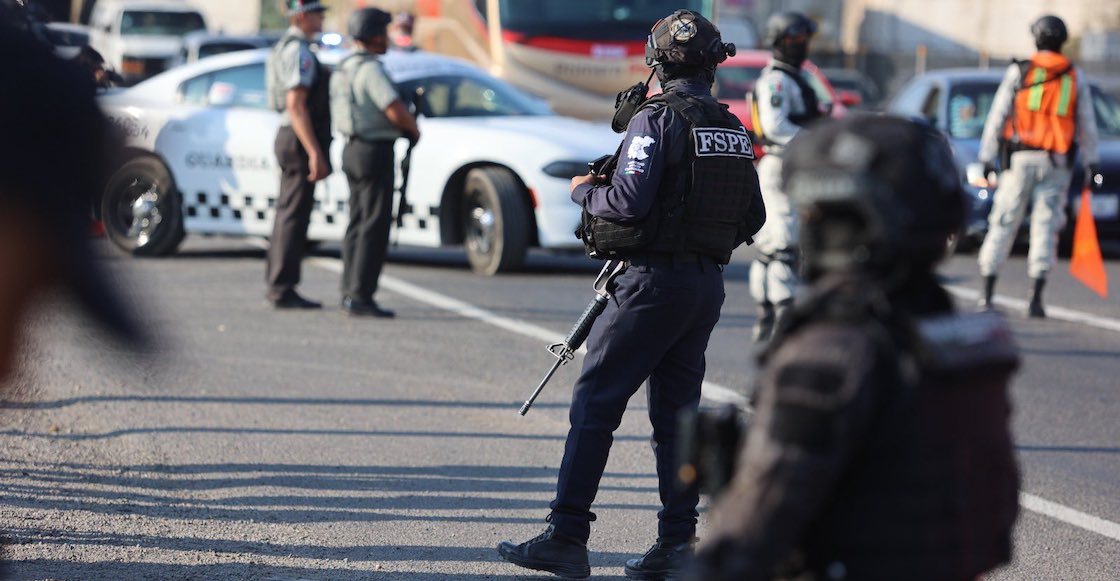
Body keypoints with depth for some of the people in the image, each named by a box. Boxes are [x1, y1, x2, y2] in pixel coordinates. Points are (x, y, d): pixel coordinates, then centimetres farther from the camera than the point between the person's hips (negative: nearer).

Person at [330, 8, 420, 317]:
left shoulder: (345, 68, 13)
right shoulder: (370, 69, -17)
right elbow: (396, 112, -25)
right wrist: (414, 129, -4)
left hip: (354, 151, 10)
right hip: (375, 152, -10)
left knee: (359, 224, 13)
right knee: (375, 226, -9)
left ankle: (350, 292, 14)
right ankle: (361, 296, -13)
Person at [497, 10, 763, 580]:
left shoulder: (656, 119, -12)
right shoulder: (734, 130, 10)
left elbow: (629, 200, -20)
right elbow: (753, 217, 13)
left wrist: (584, 190, -3)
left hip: (654, 280, -7)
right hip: (708, 284, 7)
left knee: (594, 404, -2)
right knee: (676, 411, 11)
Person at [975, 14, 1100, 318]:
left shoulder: (1019, 72, 1)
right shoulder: (1076, 77, 6)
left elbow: (997, 116, -1)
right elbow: (1087, 124, 8)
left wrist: (987, 156, 2)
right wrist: (1091, 161, 15)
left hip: (1021, 158, -1)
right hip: (1057, 163, 1)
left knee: (1003, 224, 5)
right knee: (1045, 226, 0)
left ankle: (987, 295, 7)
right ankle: (1036, 298, -9)